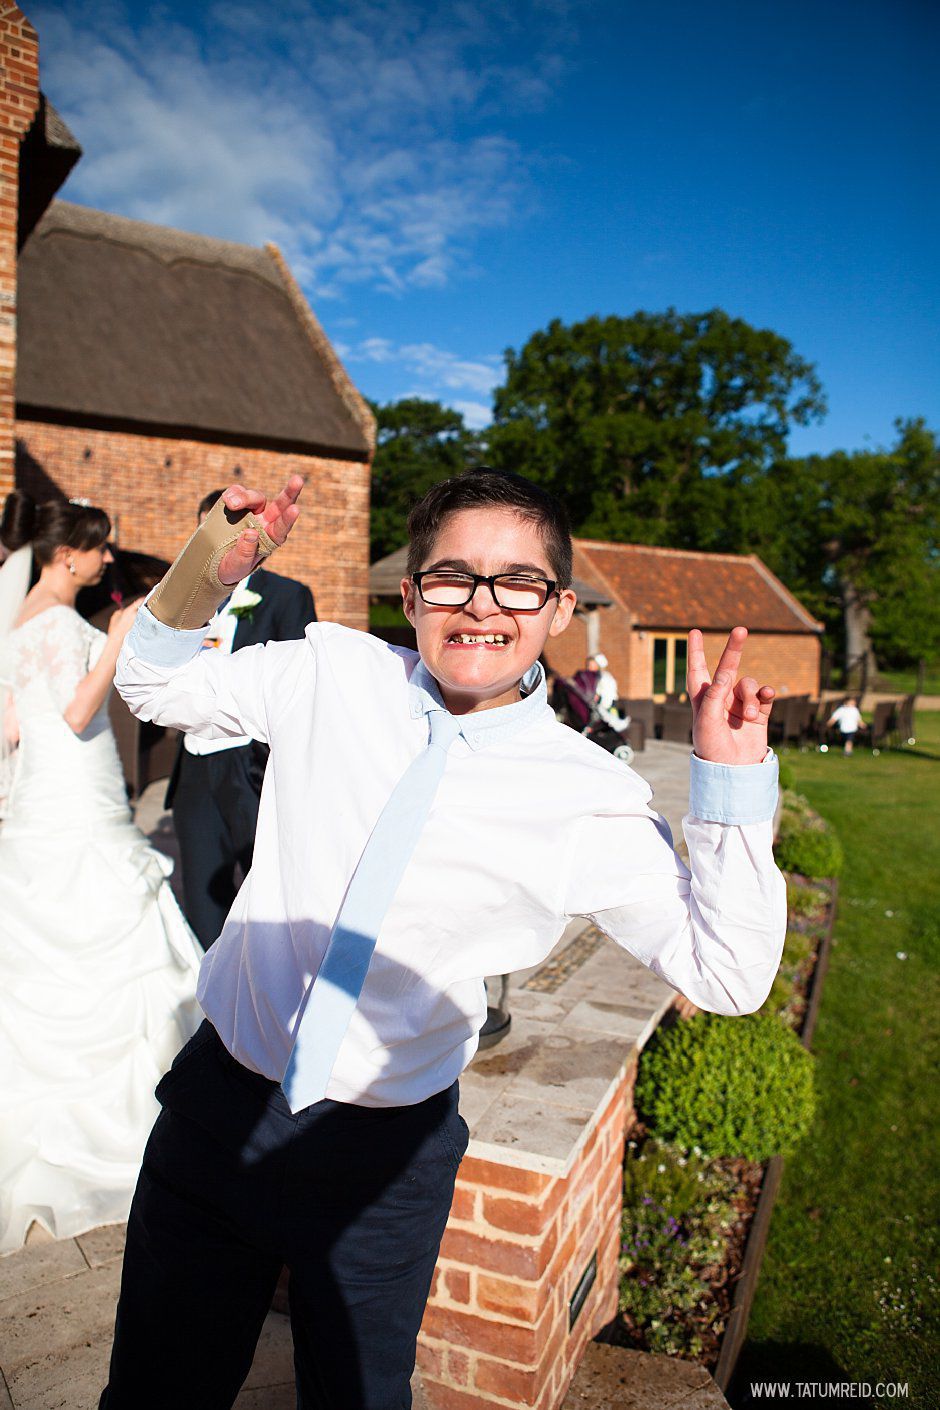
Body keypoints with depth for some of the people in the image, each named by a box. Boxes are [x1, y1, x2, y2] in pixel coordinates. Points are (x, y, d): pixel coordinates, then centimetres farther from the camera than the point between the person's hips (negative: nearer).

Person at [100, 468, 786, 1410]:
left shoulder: (590, 801, -15)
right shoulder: (332, 674, -8)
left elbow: (725, 976, -13)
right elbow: (155, 686, 6)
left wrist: (732, 782, -24)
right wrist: (203, 575, -14)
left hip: (383, 1159, -2)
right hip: (218, 1106, 3)